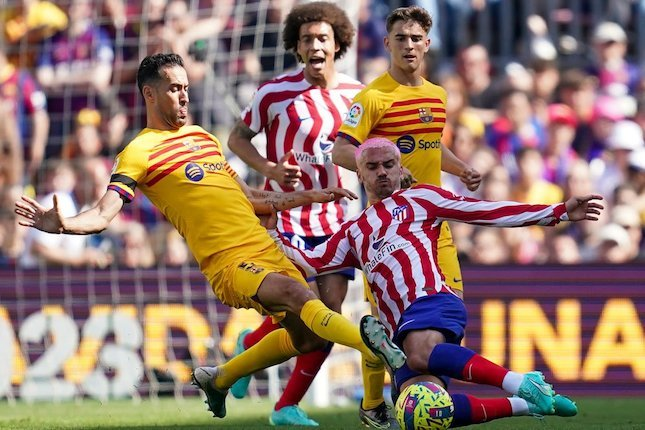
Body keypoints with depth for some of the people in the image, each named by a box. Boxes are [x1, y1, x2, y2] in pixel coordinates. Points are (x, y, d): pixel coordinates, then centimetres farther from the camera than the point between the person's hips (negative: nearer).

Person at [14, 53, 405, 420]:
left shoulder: (203, 136, 20)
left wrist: (313, 196, 29)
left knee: (308, 336, 11)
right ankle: (379, 349, -38)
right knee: (299, 295, -31)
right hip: (229, 264, -8)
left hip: (267, 251, 8)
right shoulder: (140, 152, -2)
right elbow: (103, 215, -13)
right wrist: (61, 224, -34)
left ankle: (219, 379, 29)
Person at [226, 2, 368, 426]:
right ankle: (250, 344, 22)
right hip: (286, 213, -4)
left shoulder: (356, 93, 2)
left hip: (334, 214, 4)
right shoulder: (275, 92, -10)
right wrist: (269, 168, -16)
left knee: (331, 311, -3)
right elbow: (237, 138, 0)